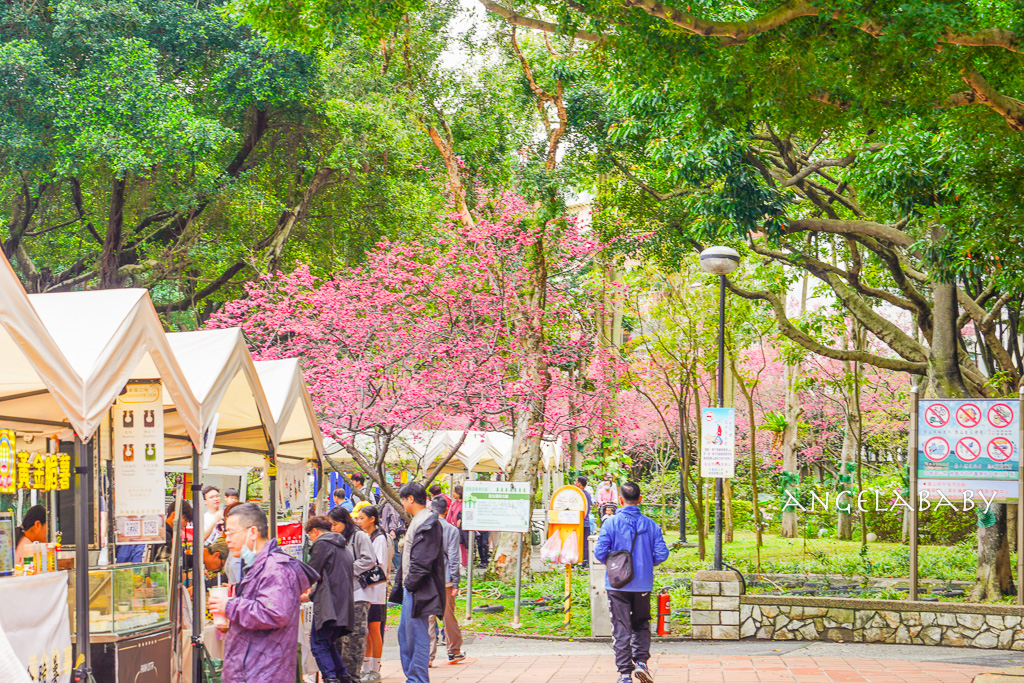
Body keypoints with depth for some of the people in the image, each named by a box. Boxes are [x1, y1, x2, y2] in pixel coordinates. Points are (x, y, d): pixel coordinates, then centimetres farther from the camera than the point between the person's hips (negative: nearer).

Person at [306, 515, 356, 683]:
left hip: (328, 605, -9)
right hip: (344, 605, 9)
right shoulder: (342, 546, 24)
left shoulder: (322, 544, -4)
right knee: (329, 643, 17)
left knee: (318, 644, -7)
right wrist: (311, 596, 34)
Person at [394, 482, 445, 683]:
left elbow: (422, 561, -21)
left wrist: (410, 584, -14)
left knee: (417, 636, -5)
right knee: (404, 633, 16)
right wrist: (400, 586, 19)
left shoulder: (427, 523, -17)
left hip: (419, 591, -11)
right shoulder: (418, 521, 16)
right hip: (410, 590, 11)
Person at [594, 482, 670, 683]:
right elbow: (661, 554, -6)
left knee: (621, 629, 4)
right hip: (643, 584, 2)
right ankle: (641, 662, 3)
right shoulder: (651, 524, -3)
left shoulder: (611, 523, -8)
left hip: (618, 584, -2)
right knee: (641, 625, 19)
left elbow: (600, 553, -12)